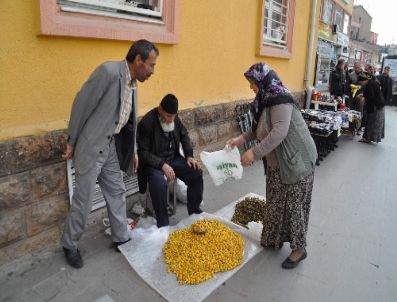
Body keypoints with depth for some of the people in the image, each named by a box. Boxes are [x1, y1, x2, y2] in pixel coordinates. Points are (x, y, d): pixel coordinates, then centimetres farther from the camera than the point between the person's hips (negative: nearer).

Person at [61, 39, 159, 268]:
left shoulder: (133, 82, 6)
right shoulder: (109, 71, -20)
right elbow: (81, 104, -16)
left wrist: (133, 150, 17)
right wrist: (72, 142, -9)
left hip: (112, 146, 8)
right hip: (91, 146, -8)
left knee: (117, 193, 14)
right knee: (84, 199, 4)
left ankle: (121, 239, 30)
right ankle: (70, 245, 26)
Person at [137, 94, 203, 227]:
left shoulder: (174, 117, -3)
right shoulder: (147, 122, -20)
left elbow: (184, 135, 13)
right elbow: (143, 152, -19)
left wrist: (189, 156, -1)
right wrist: (162, 165, -30)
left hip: (173, 157, 6)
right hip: (154, 162, -5)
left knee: (196, 172, -12)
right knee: (159, 182, -34)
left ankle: (194, 210, 8)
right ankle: (163, 224, -16)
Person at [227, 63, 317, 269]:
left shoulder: (280, 100, -20)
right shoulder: (266, 100, 9)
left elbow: (279, 132, -32)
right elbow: (260, 127, 18)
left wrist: (255, 153, -33)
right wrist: (242, 138, 6)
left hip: (296, 161, -9)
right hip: (278, 162, 9)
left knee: (292, 204, 1)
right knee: (276, 202, 16)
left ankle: (299, 248, 18)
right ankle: (275, 238, 33)